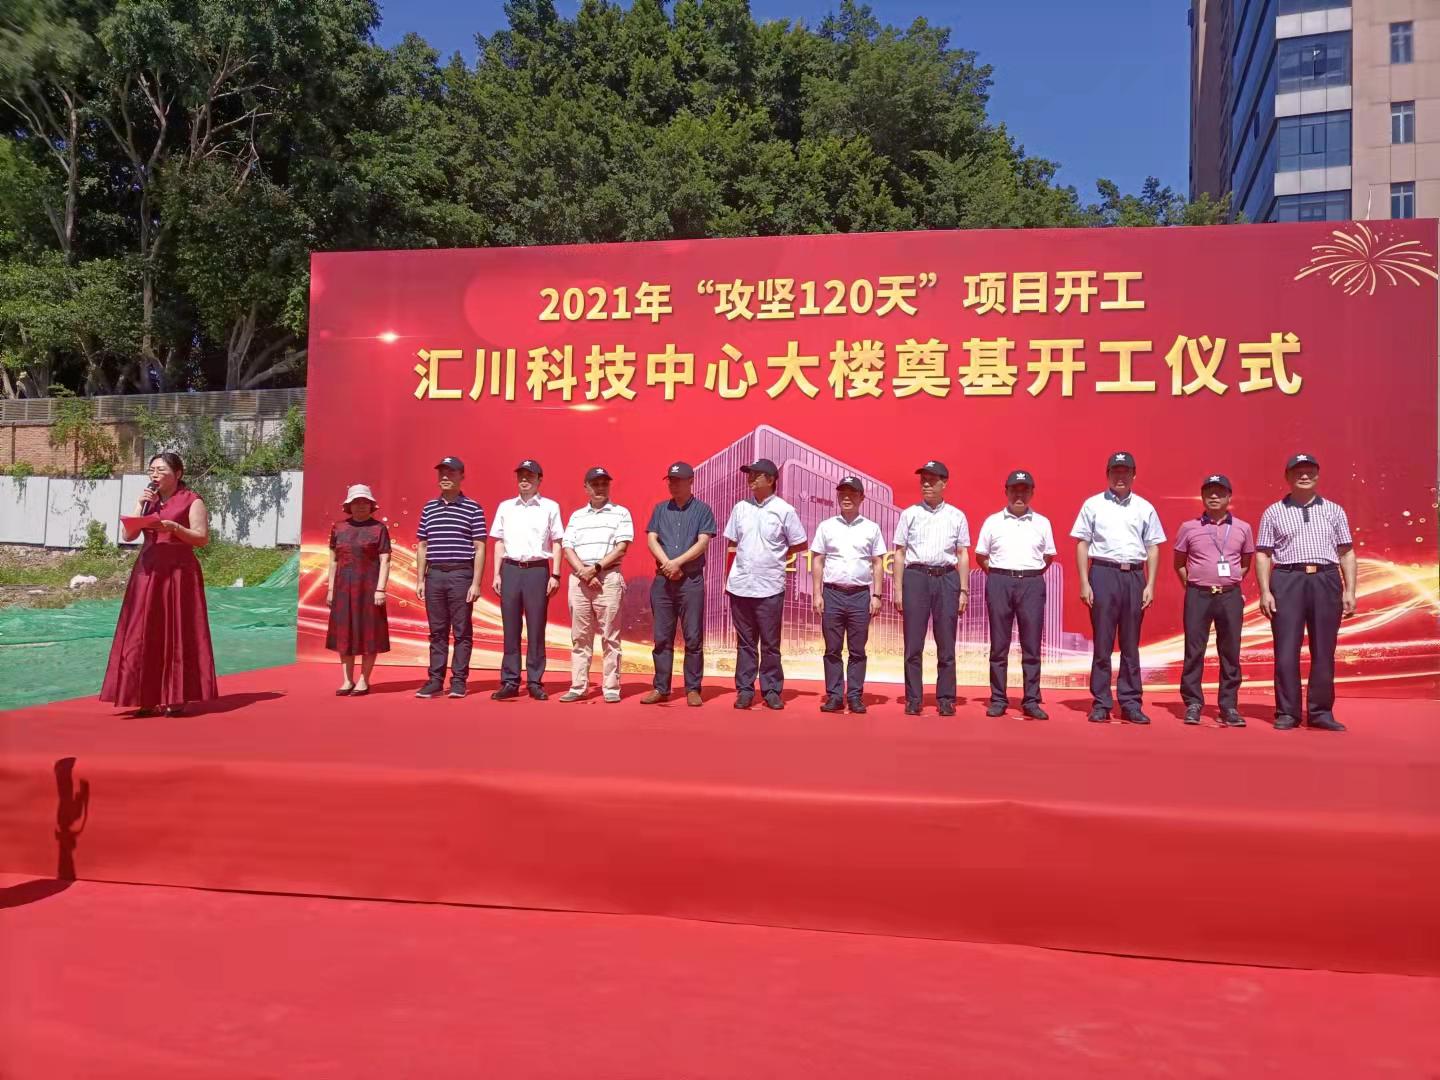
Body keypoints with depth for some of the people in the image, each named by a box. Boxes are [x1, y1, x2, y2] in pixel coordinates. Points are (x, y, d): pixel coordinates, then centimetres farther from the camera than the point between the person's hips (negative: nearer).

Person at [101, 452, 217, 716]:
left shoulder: (191, 500, 0)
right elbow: (128, 535, 7)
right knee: (145, 635, 2)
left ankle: (178, 698, 3)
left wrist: (173, 527, -19)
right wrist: (140, 506, -3)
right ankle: (148, 698, 7)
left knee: (177, 633, -2)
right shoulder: (148, 500, 16)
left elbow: (202, 538, -7)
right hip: (147, 572, 5)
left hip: (179, 573, -5)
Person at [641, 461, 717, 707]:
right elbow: (651, 539, 4)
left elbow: (703, 542, -7)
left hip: (691, 580, -3)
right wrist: (666, 563, -12)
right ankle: (661, 688, 12)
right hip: (662, 579, 3)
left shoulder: (702, 510, 3)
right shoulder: (660, 509, 13)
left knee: (693, 638, -2)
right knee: (662, 637, 6)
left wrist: (678, 562, -16)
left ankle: (692, 689, 5)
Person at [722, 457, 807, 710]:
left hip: (769, 587, -3)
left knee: (770, 644, 4)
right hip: (740, 585, 3)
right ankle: (744, 690, 16)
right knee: (745, 642, 9)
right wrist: (728, 578, 9)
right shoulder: (740, 508, 8)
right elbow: (732, 545, 13)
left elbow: (799, 544, 4)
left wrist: (775, 557, 7)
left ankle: (771, 691, 13)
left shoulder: (784, 510, -3)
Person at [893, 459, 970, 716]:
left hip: (947, 578, 0)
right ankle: (913, 699, 7)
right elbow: (900, 553, 7)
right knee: (913, 644, 1)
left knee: (946, 645, 3)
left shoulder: (957, 516, 10)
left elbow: (963, 555, 9)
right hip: (916, 577, 0)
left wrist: (964, 591, 3)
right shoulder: (909, 514, 8)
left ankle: (946, 699, 10)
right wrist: (898, 590, 1)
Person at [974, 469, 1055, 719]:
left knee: (1032, 645, 1)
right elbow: (980, 556, 10)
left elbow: (1048, 556, 16)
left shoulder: (1042, 523, 10)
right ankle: (998, 700, 8)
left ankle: (1031, 701, 6)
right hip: (999, 582, -1)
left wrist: (1031, 574, 6)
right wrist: (998, 575, 2)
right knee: (999, 645, 2)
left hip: (1032, 584, 1)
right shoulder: (993, 521, 6)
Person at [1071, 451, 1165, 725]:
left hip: (1134, 575, 2)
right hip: (1103, 573, -2)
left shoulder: (1145, 508, 10)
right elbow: (1082, 545, 3)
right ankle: (1101, 704, 5)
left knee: (1131, 644, 6)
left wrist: (1150, 585, 2)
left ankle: (1131, 703, 12)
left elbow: (1153, 548, 10)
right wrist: (1084, 583, -5)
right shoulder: (1093, 505, 4)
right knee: (1102, 643, 0)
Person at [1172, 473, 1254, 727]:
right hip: (1198, 595, -1)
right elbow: (1179, 563, 12)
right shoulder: (1189, 528, 4)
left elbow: (1246, 563, 17)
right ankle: (1193, 704, 6)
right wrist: (1191, 585, 4)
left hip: (1230, 596, 1)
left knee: (1230, 652, 3)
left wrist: (1231, 583, 8)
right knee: (1194, 650, -1)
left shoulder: (1243, 528, 7)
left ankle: (1229, 706, 10)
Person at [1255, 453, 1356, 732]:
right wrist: (1265, 591, -5)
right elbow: (1263, 554, 5)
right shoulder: (1273, 512, 8)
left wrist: (1350, 590, 2)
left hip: (1326, 581, 2)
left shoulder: (1334, 511, 13)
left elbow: (1346, 553, 11)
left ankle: (1321, 712, 13)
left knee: (1324, 651, 4)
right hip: (1287, 580, -2)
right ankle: (1287, 713, 6)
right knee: (1286, 650, -1)